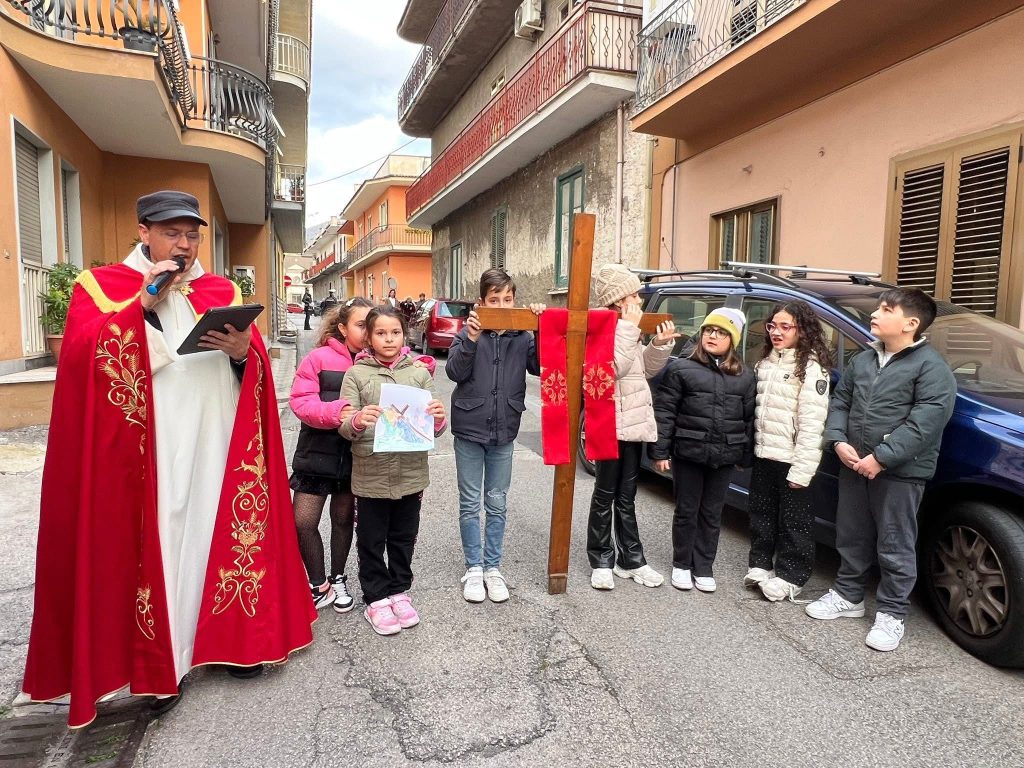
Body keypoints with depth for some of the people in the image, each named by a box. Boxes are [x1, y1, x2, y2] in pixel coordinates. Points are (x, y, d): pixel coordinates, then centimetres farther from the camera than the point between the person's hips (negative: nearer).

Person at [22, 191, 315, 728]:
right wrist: (141, 305, -17)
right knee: (156, 543, 1)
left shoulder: (223, 292, 12)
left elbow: (256, 366, 8)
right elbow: (80, 354, -10)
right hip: (149, 452, -2)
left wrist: (245, 351, -14)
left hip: (216, 446, 3)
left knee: (220, 534, 8)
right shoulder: (101, 285, 5)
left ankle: (227, 637, 24)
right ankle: (161, 662, 16)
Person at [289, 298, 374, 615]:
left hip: (354, 456, 1)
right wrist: (340, 412, -31)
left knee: (343, 519, 16)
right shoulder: (319, 358, -10)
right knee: (303, 522, 0)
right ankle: (319, 586, 22)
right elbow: (301, 403, -16)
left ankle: (338, 580, 38)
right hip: (317, 455, -1)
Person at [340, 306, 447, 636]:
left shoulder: (419, 372, 2)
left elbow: (432, 428, 4)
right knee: (371, 541, 11)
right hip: (370, 475, -2)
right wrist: (357, 421, -29)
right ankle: (376, 599, 29)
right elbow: (345, 428, -6)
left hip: (411, 473, 2)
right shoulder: (356, 374, -3)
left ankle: (399, 591, 35)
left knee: (403, 538, 16)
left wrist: (438, 419, -20)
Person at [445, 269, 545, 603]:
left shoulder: (522, 337, 0)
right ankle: (474, 567, 23)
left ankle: (493, 567, 25)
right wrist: (471, 340, -29)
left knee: (497, 504, 12)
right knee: (470, 504, 9)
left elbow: (542, 367, -10)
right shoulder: (469, 332, -5)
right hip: (469, 430, -1)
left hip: (504, 432, 2)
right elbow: (454, 372, -15)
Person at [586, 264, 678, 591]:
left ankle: (631, 559, 24)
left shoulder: (628, 329, 14)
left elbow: (647, 369, 17)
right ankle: (601, 562, 16)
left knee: (626, 497, 14)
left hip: (633, 424, 8)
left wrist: (661, 345, 1)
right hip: (610, 425, -8)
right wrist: (629, 328, -20)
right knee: (605, 495, 4)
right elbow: (615, 367, -25)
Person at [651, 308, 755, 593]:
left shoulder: (744, 377, 8)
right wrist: (659, 451, -10)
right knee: (686, 511, 8)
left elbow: (749, 419, 10)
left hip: (724, 457, 3)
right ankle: (681, 565, 25)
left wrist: (746, 457, 6)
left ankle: (703, 568, 26)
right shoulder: (681, 369, -3)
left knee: (711, 514, 13)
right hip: (688, 453, -3)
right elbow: (663, 413, -6)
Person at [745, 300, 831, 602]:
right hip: (763, 455, 7)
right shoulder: (765, 362, 11)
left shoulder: (811, 367, -12)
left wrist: (801, 469, -21)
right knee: (761, 513, 16)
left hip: (791, 460, -7)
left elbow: (812, 422, -18)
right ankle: (761, 564, 31)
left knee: (793, 520, 6)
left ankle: (789, 576, 19)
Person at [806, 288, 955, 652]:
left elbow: (926, 421, -19)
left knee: (895, 547, 4)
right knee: (852, 537, 17)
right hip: (854, 466, 6)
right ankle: (848, 595, 33)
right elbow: (840, 401, 13)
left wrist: (881, 458, -23)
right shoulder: (862, 360, 11)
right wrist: (838, 441, -4)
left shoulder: (931, 367, -10)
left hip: (901, 472, -6)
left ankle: (892, 614, 18)